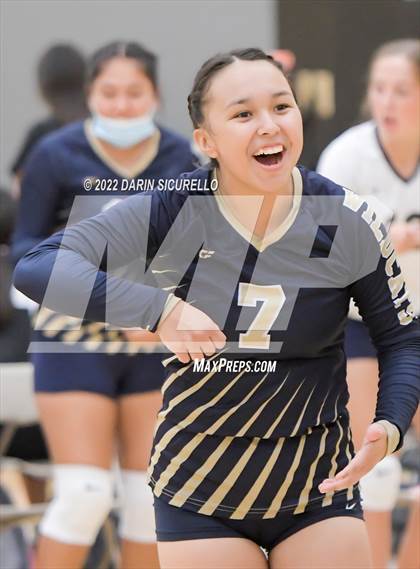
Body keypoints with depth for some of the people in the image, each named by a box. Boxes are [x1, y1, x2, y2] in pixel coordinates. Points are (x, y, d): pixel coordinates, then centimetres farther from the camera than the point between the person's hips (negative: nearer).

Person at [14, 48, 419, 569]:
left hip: (318, 487, 1)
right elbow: (38, 269, -23)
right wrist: (160, 309, -36)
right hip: (199, 492, -1)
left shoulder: (348, 223, -10)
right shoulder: (174, 211, -14)